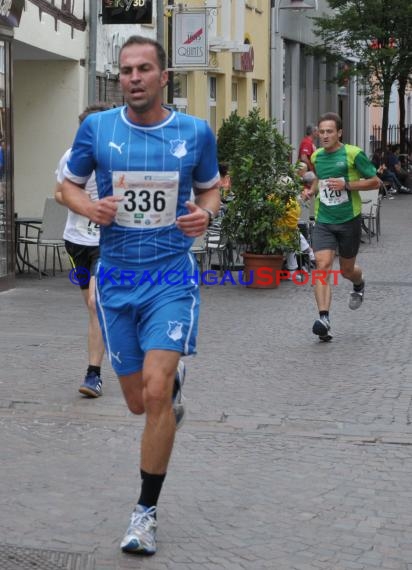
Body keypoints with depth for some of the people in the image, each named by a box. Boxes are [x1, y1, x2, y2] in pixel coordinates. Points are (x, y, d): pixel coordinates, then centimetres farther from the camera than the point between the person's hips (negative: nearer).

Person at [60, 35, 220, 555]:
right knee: (139, 402, 9)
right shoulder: (97, 127, -2)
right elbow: (69, 184, 10)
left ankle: (146, 512, -1)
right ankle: (174, 380, 49)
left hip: (172, 277, -2)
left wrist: (205, 213, -9)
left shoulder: (195, 132, -1)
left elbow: (210, 188, 14)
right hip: (116, 278, 2)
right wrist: (89, 209, -12)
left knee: (156, 393, -16)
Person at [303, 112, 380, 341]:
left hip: (349, 220, -3)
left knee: (347, 269, 12)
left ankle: (359, 284, 51)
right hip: (323, 221, 3)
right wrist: (312, 190, 7)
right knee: (323, 265, -17)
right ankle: (324, 319, -24)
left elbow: (375, 181, -7)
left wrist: (346, 185, -19)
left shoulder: (353, 154, -10)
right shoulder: (316, 156, 6)